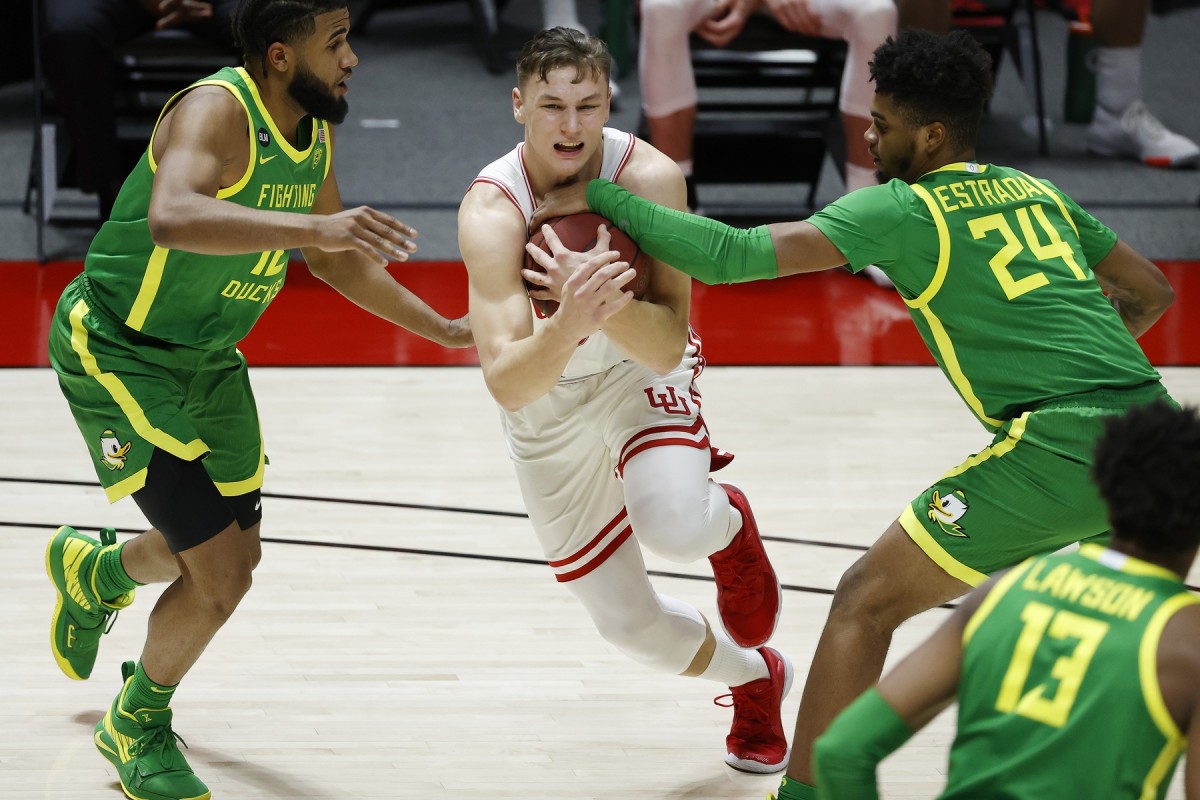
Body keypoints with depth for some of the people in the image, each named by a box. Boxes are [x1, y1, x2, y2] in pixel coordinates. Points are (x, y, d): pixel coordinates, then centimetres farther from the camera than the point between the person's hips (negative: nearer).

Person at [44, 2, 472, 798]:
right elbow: (171, 218, -50)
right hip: (117, 352, -8)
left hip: (209, 358, 8)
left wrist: (446, 330, 14)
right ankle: (139, 726, 15)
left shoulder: (316, 135, -2)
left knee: (238, 554, 20)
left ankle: (95, 570, 52)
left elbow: (335, 261, 15)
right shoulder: (216, 112, -29)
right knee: (218, 577, -13)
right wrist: (316, 224, -59)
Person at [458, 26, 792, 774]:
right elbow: (506, 384, -39)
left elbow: (668, 347, -31)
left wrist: (609, 306, -51)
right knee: (629, 622, 6)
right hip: (547, 406, 1)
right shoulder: (493, 210, -30)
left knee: (675, 524, -32)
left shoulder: (648, 176, -27)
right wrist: (568, 324, -59)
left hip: (642, 374, -1)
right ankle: (757, 679, 39)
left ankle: (730, 523, 7)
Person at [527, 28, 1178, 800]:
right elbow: (1153, 293, 28)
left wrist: (599, 198, 1)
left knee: (866, 601, 2)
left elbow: (735, 255, -7)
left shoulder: (899, 210, -1)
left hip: (1060, 447, -7)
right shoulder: (1038, 193, 19)